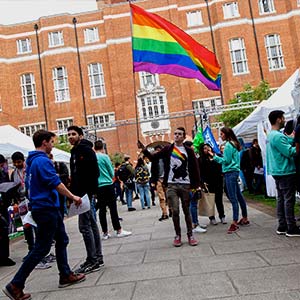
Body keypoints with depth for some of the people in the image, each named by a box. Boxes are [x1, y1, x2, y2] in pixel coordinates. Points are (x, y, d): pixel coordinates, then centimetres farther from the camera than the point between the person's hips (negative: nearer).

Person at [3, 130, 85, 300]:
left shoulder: (32, 161, 13)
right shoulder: (43, 160, -18)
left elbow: (29, 184, 21)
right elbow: (56, 183, -21)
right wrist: (73, 197, -11)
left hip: (50, 209, 10)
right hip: (46, 209, -10)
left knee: (62, 240, 16)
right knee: (41, 249, -3)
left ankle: (66, 275, 25)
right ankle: (15, 286, 4)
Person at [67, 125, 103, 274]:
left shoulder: (86, 150, -10)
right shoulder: (74, 152, 19)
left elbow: (94, 173, -18)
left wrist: (90, 192, -22)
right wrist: (73, 195, 16)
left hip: (86, 193, -10)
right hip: (80, 194, 10)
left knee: (84, 226, -8)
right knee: (91, 225, 12)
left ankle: (92, 260, 1)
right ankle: (98, 258, 20)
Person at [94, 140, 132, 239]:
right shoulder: (105, 156, -5)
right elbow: (112, 173, -2)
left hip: (97, 187, 4)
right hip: (108, 185, -4)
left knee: (102, 209, 7)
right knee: (113, 208, -1)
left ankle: (105, 233, 12)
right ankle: (119, 230, 2)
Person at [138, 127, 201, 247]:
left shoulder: (188, 150, 5)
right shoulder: (168, 149, 6)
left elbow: (195, 168, 4)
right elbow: (153, 157, 4)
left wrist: (196, 185, -1)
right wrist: (144, 149, -13)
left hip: (186, 185, 0)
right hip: (172, 185, 0)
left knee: (187, 211, 7)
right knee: (175, 211, -2)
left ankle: (190, 235, 18)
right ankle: (178, 235, 13)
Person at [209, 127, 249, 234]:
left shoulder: (228, 145, -12)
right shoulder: (234, 144, 17)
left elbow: (226, 161, -14)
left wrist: (214, 156, -8)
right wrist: (217, 156, 15)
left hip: (230, 173, -10)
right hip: (234, 172, 10)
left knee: (233, 198, -10)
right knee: (238, 196, 15)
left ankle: (234, 223, -9)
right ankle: (245, 218, 24)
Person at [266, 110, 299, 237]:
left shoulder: (270, 135, 14)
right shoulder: (277, 136, -18)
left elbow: (286, 143, 12)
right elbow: (290, 152, -20)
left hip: (278, 172, 10)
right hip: (285, 172, -10)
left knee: (281, 199, 12)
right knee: (289, 200, -4)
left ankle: (282, 226, 18)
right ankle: (291, 228, 1)